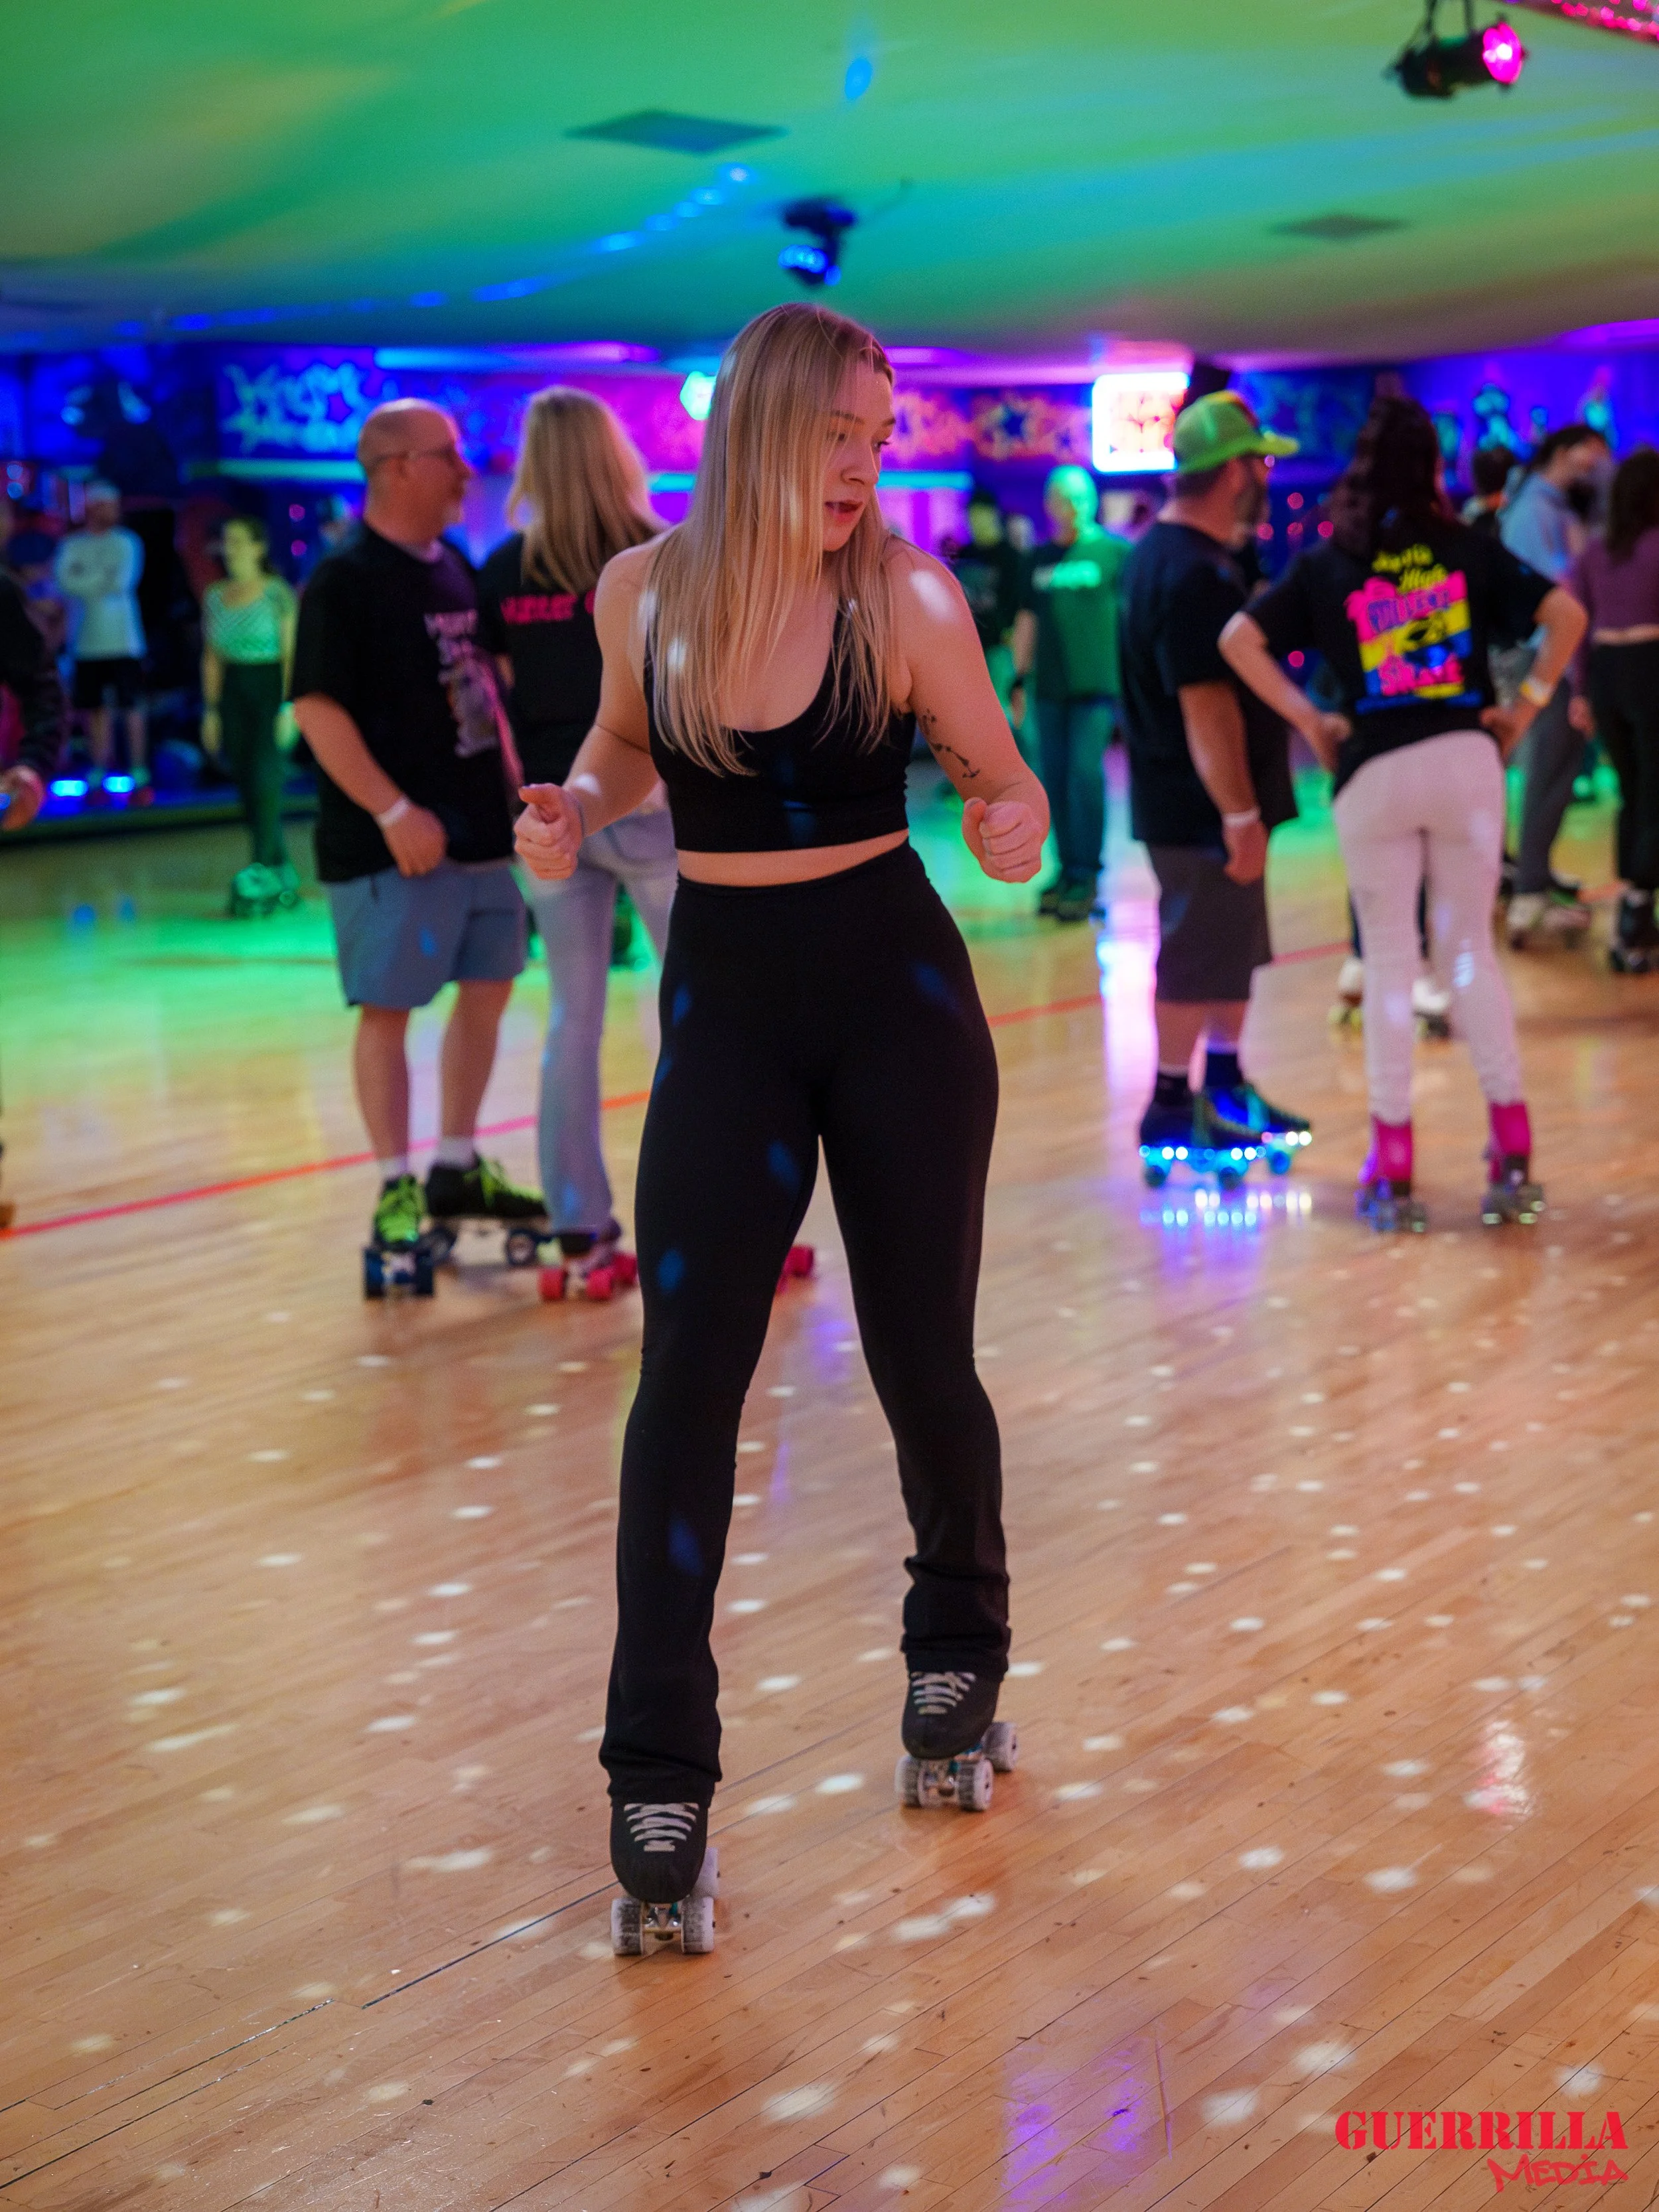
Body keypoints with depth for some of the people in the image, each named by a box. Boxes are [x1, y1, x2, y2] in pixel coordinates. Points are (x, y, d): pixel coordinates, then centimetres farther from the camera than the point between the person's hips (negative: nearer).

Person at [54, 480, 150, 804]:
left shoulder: (126, 542, 3)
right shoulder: (72, 545, 8)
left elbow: (122, 582, -9)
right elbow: (65, 583, -5)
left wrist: (83, 581, -6)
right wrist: (102, 580, -10)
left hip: (122, 641, -2)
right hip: (87, 641, 2)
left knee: (132, 706, -3)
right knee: (95, 709, 3)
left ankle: (139, 777, 1)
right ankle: (98, 778, 9)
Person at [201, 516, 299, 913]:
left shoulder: (277, 593, -6)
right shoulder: (216, 596, 9)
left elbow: (291, 653, -9)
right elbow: (212, 657, 11)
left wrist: (288, 707, -15)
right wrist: (211, 710, 7)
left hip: (271, 688, -5)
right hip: (233, 691, 5)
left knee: (265, 780, -11)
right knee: (246, 786, 4)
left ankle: (260, 874, -6)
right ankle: (282, 873, 13)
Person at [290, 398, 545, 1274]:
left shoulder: (454, 570, 13)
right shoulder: (345, 581, -12)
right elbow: (316, 707, -18)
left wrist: (513, 780, 15)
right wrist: (393, 810, -22)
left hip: (480, 830, 9)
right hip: (393, 846, -9)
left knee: (487, 990, 13)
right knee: (387, 1008, -1)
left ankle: (457, 1169, 26)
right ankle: (396, 1192, 7)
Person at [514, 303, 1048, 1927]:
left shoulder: (906, 599, -9)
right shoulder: (644, 590, -3)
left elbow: (1005, 784, 1)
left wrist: (1013, 831, -22)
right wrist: (576, 808, -5)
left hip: (897, 994, -1)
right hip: (724, 997, 1)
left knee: (921, 1357, 6)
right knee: (686, 1370, -6)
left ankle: (959, 1643, 35)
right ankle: (658, 1773, 3)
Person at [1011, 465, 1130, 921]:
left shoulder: (1115, 552, 0)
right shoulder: (1039, 560, 12)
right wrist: (1019, 678, 16)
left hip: (1096, 684, -4)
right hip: (1050, 687, 4)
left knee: (1086, 776, -11)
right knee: (1055, 781, 6)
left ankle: (1086, 877, -4)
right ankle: (1068, 871, 16)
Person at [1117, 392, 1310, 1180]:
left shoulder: (1169, 556, 13)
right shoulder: (1192, 575, -22)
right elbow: (1205, 707, -26)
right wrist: (1240, 815, -24)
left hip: (1209, 806, 10)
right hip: (1201, 812, -10)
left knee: (1235, 952, 19)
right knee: (1197, 960, -1)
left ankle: (1226, 1089, 31)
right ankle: (1172, 1111, 10)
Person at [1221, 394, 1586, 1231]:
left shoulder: (1325, 564, 4)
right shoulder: (1469, 549, 4)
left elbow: (1239, 640, -5)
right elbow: (1566, 614, -3)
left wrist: (1309, 720, 0)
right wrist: (1527, 704, 2)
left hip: (1373, 772, -1)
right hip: (1465, 760, 1)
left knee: (1389, 959, 8)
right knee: (1469, 948, 11)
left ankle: (1392, 1166, 9)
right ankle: (1512, 1147, 8)